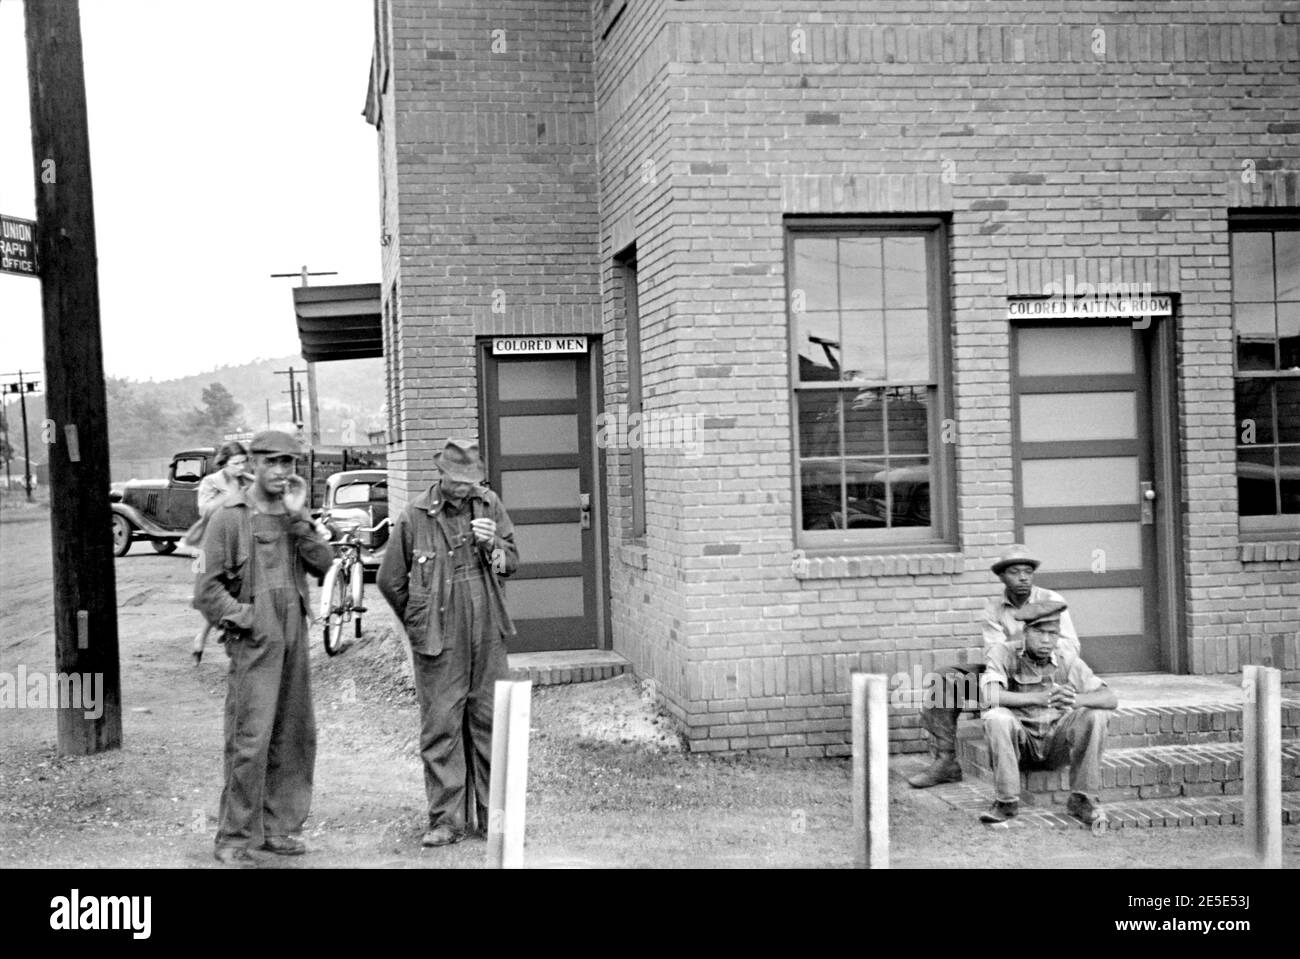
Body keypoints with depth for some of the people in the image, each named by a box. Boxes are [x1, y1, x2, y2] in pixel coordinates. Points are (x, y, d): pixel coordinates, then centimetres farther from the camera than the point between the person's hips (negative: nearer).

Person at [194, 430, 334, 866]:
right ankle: (233, 838, -1)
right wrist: (242, 618, -13)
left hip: (294, 639, 7)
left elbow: (324, 563, 1)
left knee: (295, 737, 10)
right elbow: (208, 587, -7)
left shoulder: (294, 514, 14)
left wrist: (299, 518, -7)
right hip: (254, 643, -7)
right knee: (249, 740, -9)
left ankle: (278, 827, 21)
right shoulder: (230, 516, -5)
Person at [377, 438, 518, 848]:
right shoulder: (415, 515, -6)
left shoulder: (490, 504, 5)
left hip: (487, 635, 3)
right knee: (440, 726, -2)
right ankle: (446, 818, 5)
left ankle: (491, 815, 18)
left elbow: (512, 561, 12)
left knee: (488, 723, 9)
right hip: (438, 643, -3)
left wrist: (492, 546, -10)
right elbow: (390, 580, 3)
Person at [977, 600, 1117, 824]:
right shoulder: (1004, 653, -11)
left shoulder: (1066, 658, -5)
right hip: (1021, 740, -2)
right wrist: (1038, 698, -42)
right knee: (996, 718, -32)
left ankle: (1083, 800, -11)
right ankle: (1006, 801, -18)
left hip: (1057, 742, 2)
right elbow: (990, 695, -29)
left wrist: (1076, 700, -34)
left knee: (1094, 715, -22)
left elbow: (1111, 699, -12)